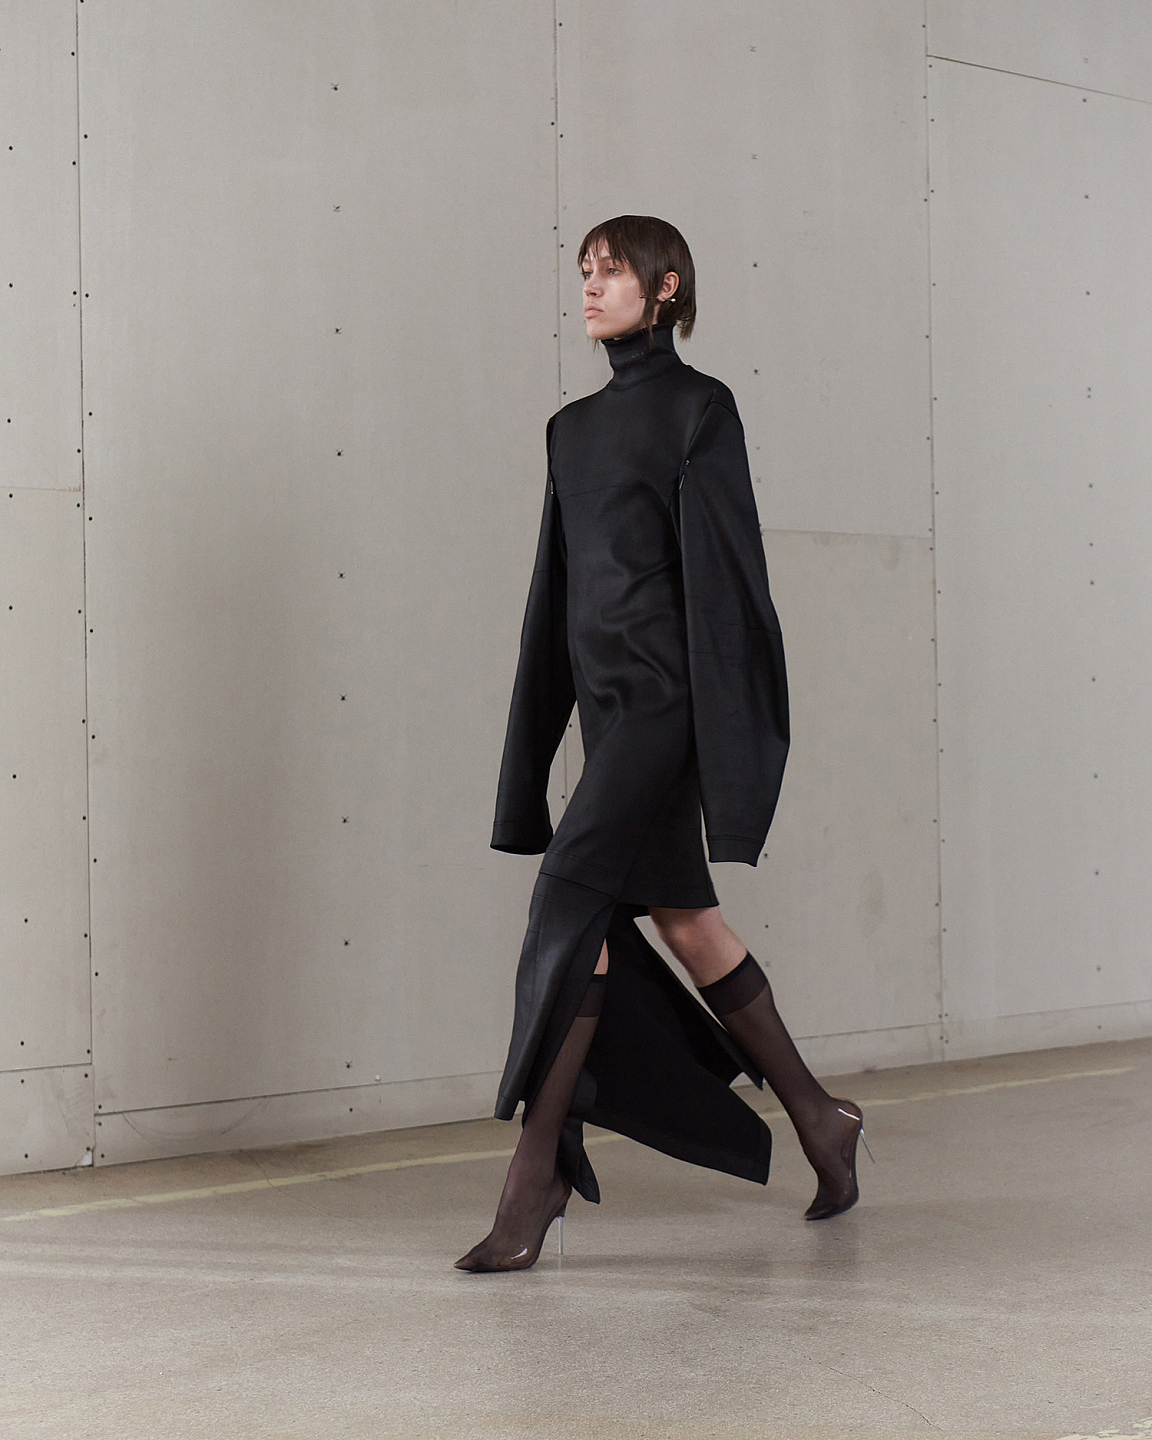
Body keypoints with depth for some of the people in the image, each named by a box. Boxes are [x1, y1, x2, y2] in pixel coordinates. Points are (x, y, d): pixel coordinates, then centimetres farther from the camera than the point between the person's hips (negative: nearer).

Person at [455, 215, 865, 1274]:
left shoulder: (697, 408, -3)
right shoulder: (575, 427, 18)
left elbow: (724, 566, -10)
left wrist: (727, 738, -17)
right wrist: (533, 749, 15)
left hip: (666, 690, -8)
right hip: (605, 697, 8)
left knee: (573, 892, -16)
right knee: (679, 916, 10)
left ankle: (537, 1175, -13)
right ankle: (817, 1117, 26)